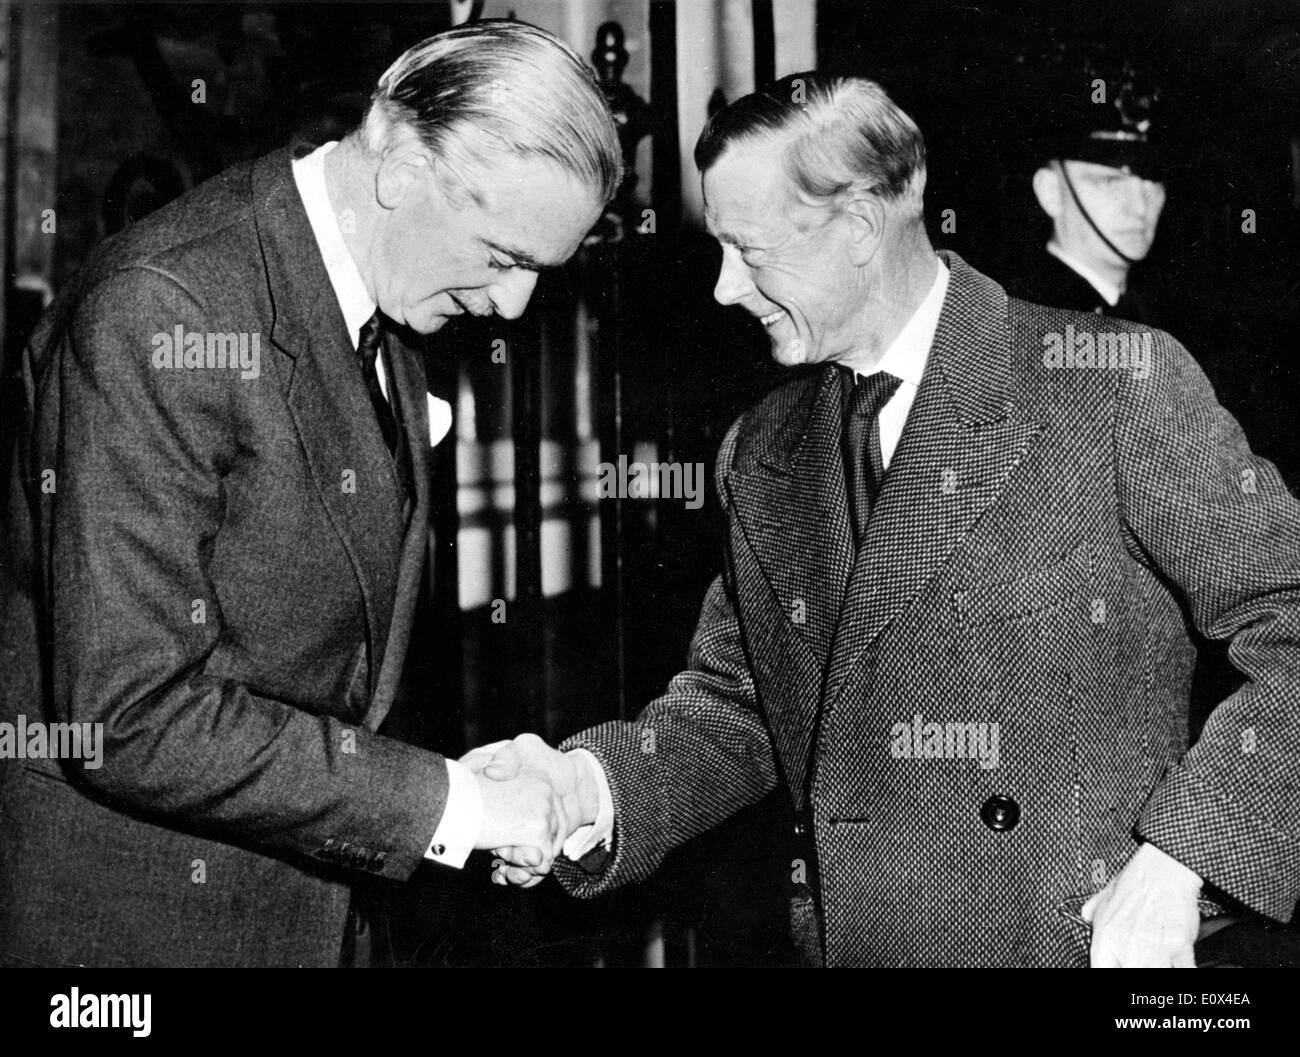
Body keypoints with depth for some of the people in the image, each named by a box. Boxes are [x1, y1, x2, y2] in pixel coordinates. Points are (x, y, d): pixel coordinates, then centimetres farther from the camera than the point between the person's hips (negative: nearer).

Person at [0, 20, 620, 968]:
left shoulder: (385, 308, 3)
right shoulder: (161, 312, -24)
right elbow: (131, 718, -27)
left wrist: (463, 785, 0)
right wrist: (438, 801, -23)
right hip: (134, 911, -7)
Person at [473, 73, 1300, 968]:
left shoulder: (1116, 385, -11)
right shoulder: (759, 457, 6)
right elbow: (734, 706, 9)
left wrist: (1177, 862, -17)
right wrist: (589, 788, -8)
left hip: (1084, 936, -4)